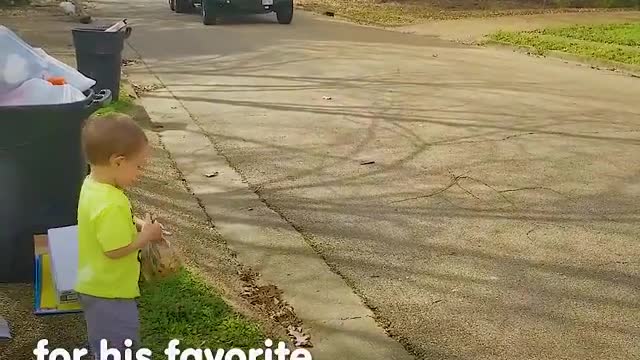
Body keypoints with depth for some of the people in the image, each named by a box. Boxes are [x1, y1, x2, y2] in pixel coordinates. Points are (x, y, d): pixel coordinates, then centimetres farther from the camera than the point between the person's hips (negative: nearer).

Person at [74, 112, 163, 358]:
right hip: (109, 293, -10)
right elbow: (116, 250, -29)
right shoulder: (111, 203, -33)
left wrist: (138, 224, 1)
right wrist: (146, 236, -16)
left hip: (98, 287, 10)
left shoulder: (92, 185, -1)